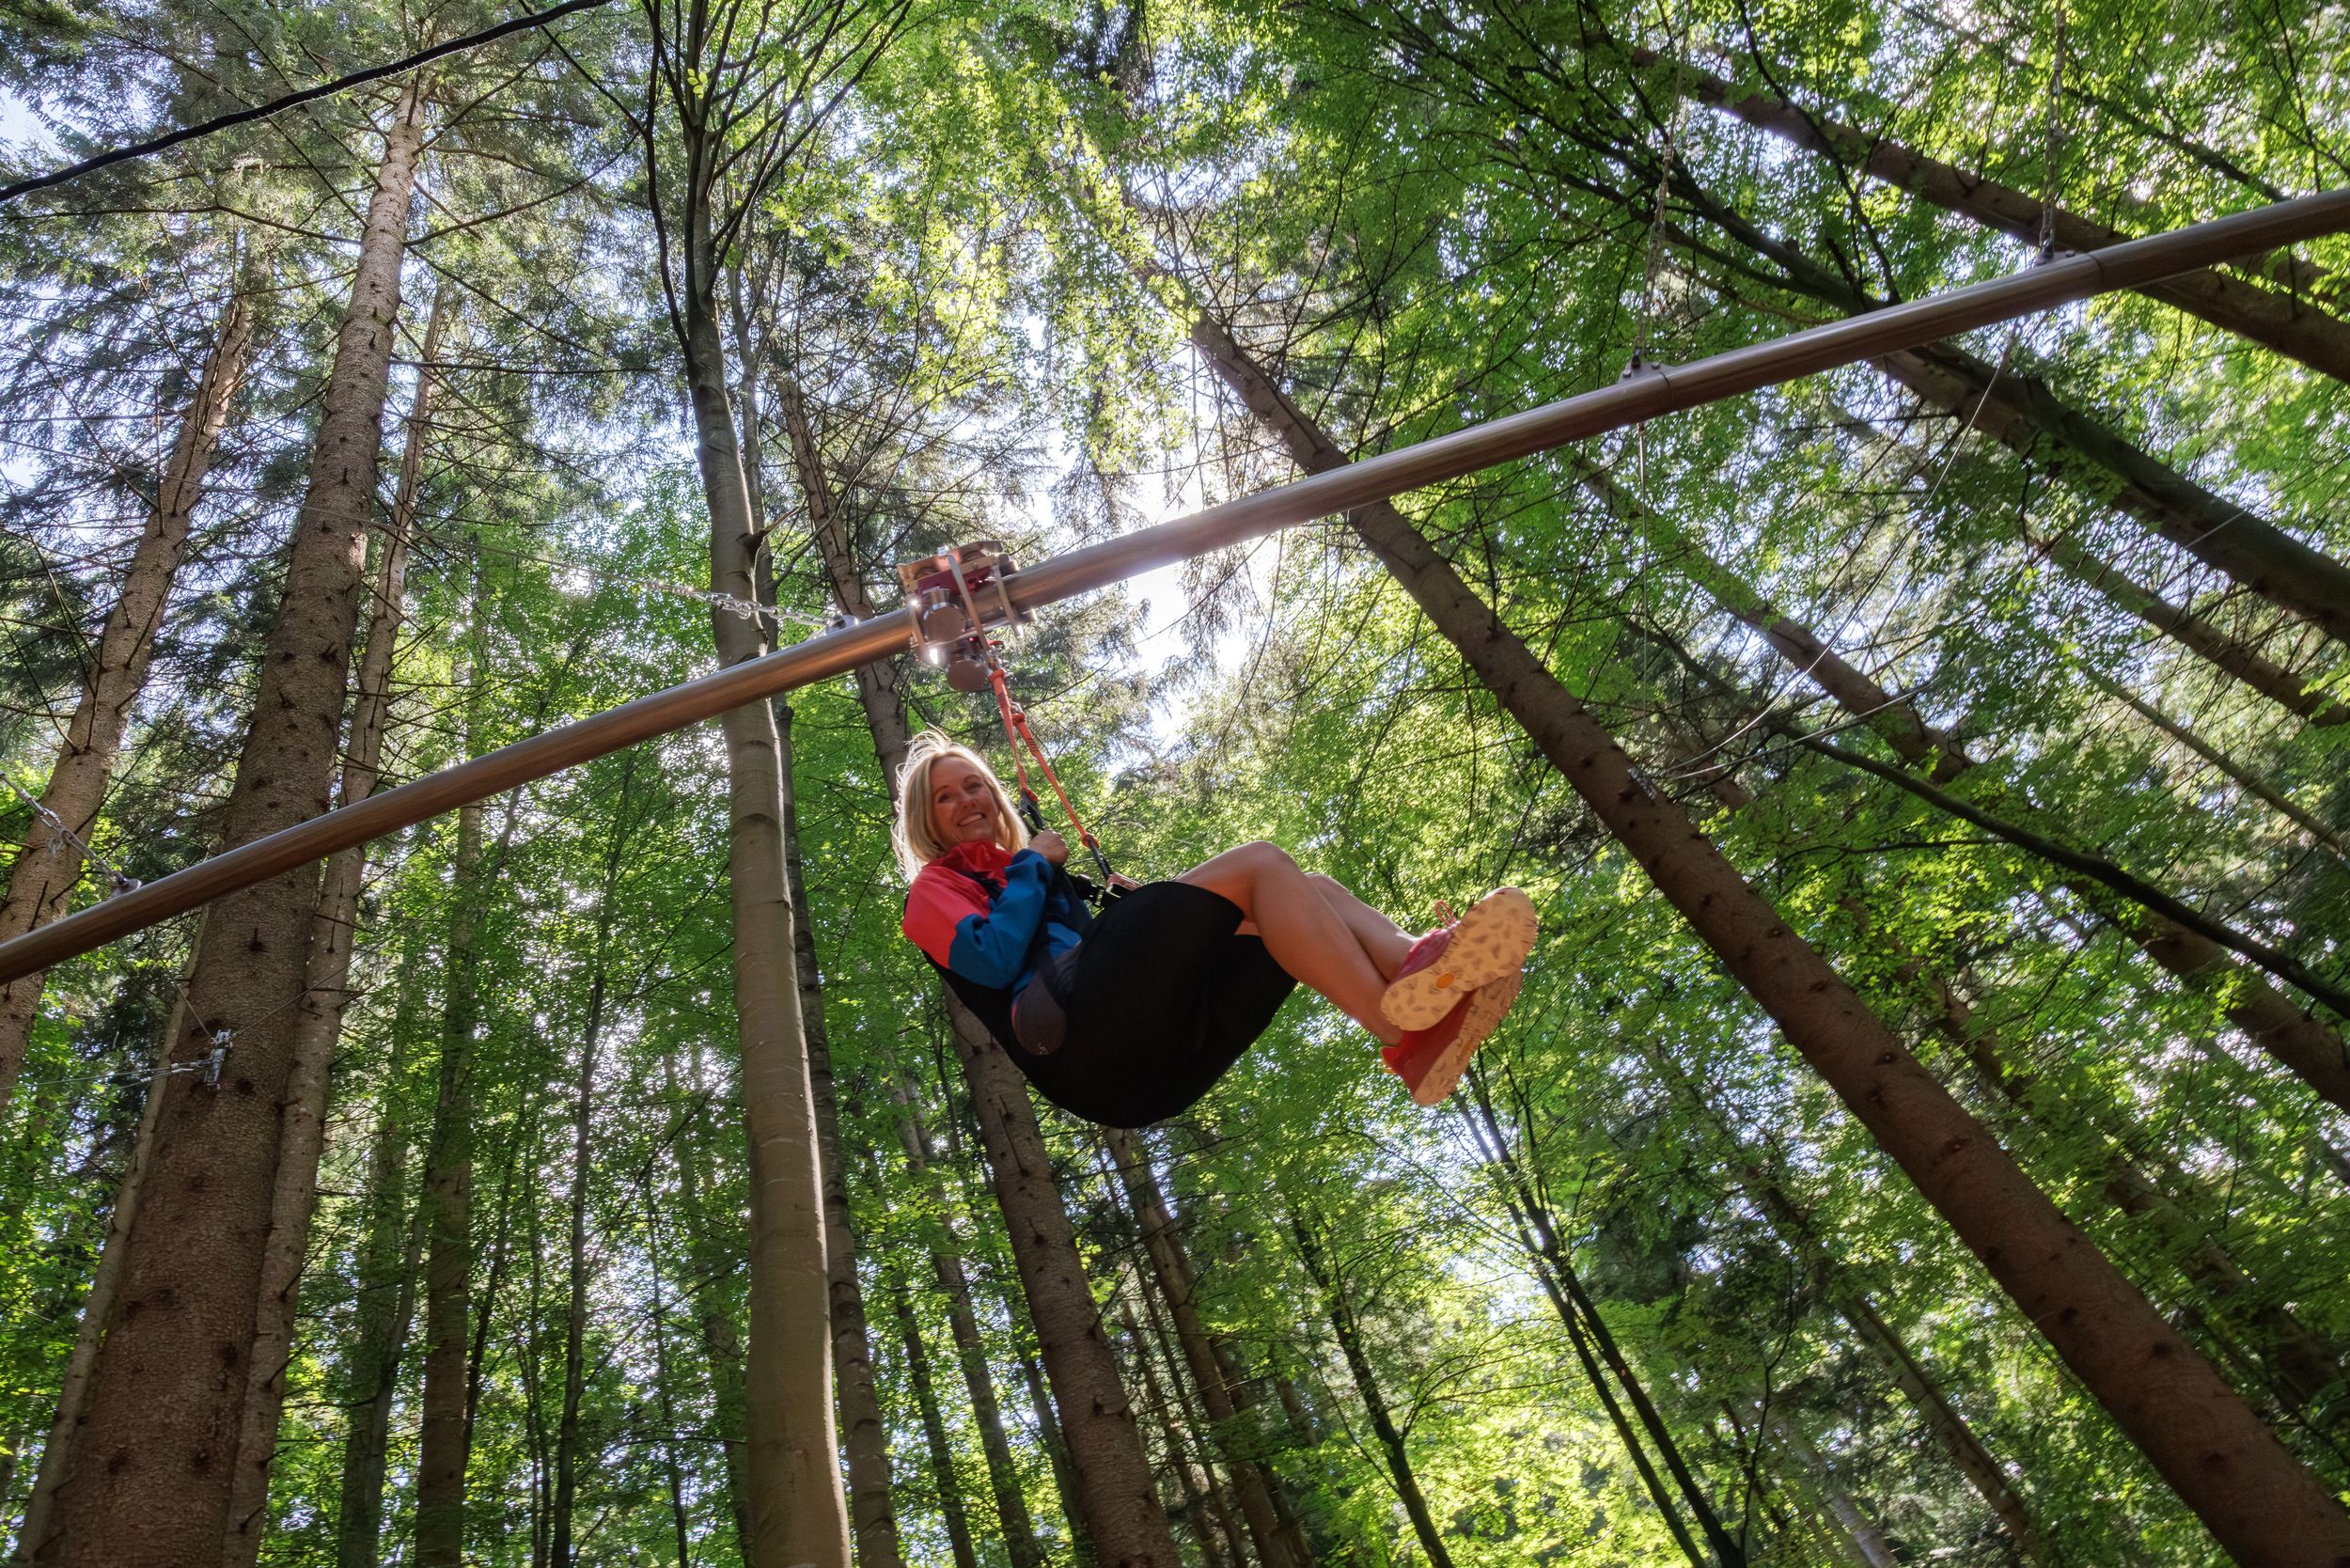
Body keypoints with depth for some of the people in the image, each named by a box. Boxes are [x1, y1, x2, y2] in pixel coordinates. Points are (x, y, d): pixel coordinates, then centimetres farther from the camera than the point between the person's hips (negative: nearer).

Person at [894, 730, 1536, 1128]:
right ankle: (1395, 1021, -35)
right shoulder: (936, 887, 18)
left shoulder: (1032, 878, 38)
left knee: (1301, 894, -7)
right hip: (1080, 1034, -7)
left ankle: (1416, 968, -38)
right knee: (1258, 865, -17)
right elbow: (991, 960, -5)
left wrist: (1140, 909, 15)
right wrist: (1031, 866, 5)